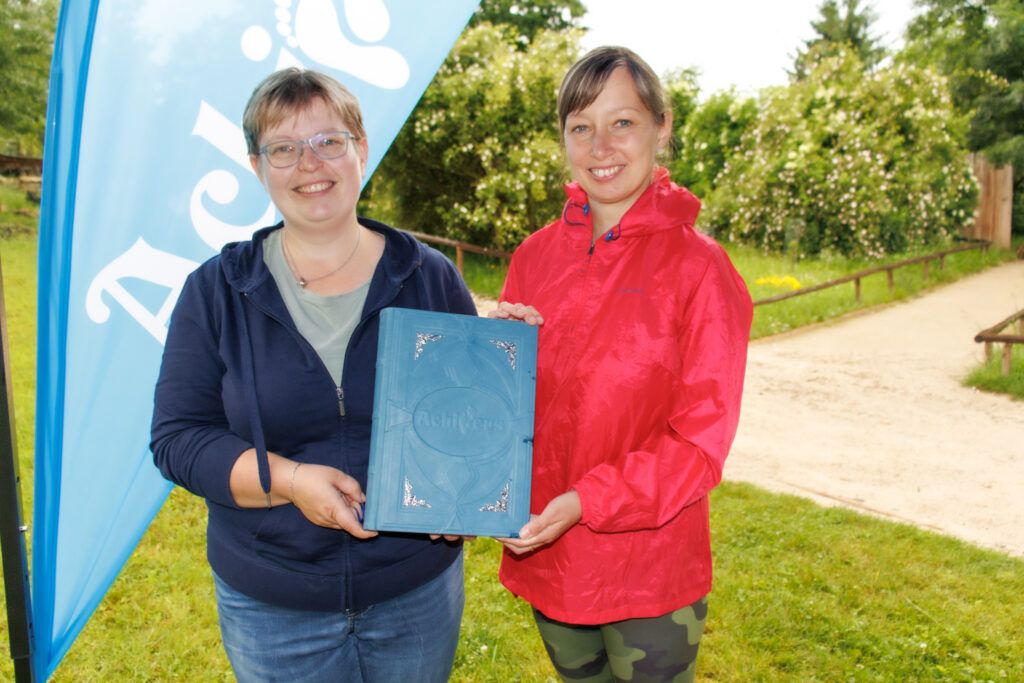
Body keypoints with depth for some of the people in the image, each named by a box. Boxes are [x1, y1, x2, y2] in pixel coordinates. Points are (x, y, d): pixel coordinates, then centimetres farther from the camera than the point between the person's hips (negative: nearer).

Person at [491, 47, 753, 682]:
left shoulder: (699, 266, -12)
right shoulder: (536, 255, 1)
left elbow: (701, 441, -13)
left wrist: (587, 501, -23)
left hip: (649, 575, -4)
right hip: (544, 556, 4)